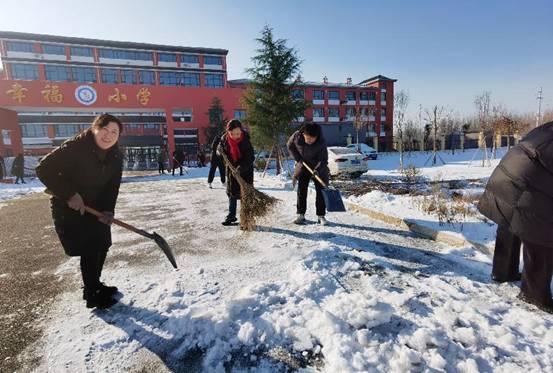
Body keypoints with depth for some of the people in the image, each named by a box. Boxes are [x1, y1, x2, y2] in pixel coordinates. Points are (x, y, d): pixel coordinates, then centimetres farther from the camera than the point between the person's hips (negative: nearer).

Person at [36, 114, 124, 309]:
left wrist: (108, 210, -16)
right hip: (69, 208, -7)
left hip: (96, 207, 7)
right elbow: (44, 169, -22)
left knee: (102, 245, 12)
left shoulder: (116, 157, -6)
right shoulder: (75, 147, -25)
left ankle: (94, 284, 33)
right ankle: (92, 295, 11)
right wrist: (69, 195, -24)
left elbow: (112, 186, -3)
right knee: (89, 249, -6)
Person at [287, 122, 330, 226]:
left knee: (321, 192, -3)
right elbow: (290, 146, 0)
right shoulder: (296, 136, -18)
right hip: (303, 166, 2)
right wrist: (298, 158, -9)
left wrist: (318, 169, -39)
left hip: (319, 169, -2)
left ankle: (321, 216, 6)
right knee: (301, 191, 2)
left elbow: (323, 159, -23)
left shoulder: (321, 142, -25)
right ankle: (300, 215, 11)